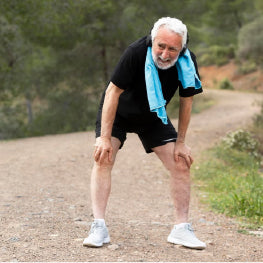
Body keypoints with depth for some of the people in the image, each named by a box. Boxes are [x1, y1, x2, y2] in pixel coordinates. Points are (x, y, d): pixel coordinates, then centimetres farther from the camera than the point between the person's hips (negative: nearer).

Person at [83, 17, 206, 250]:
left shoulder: (187, 62, -23)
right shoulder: (136, 53, -35)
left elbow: (186, 101, -8)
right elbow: (113, 92, -28)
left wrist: (180, 142, -6)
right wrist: (105, 138, -29)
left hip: (153, 117, 3)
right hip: (118, 113, -3)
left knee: (181, 164, -5)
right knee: (103, 159, -22)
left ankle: (181, 229, 6)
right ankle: (99, 227, -17)